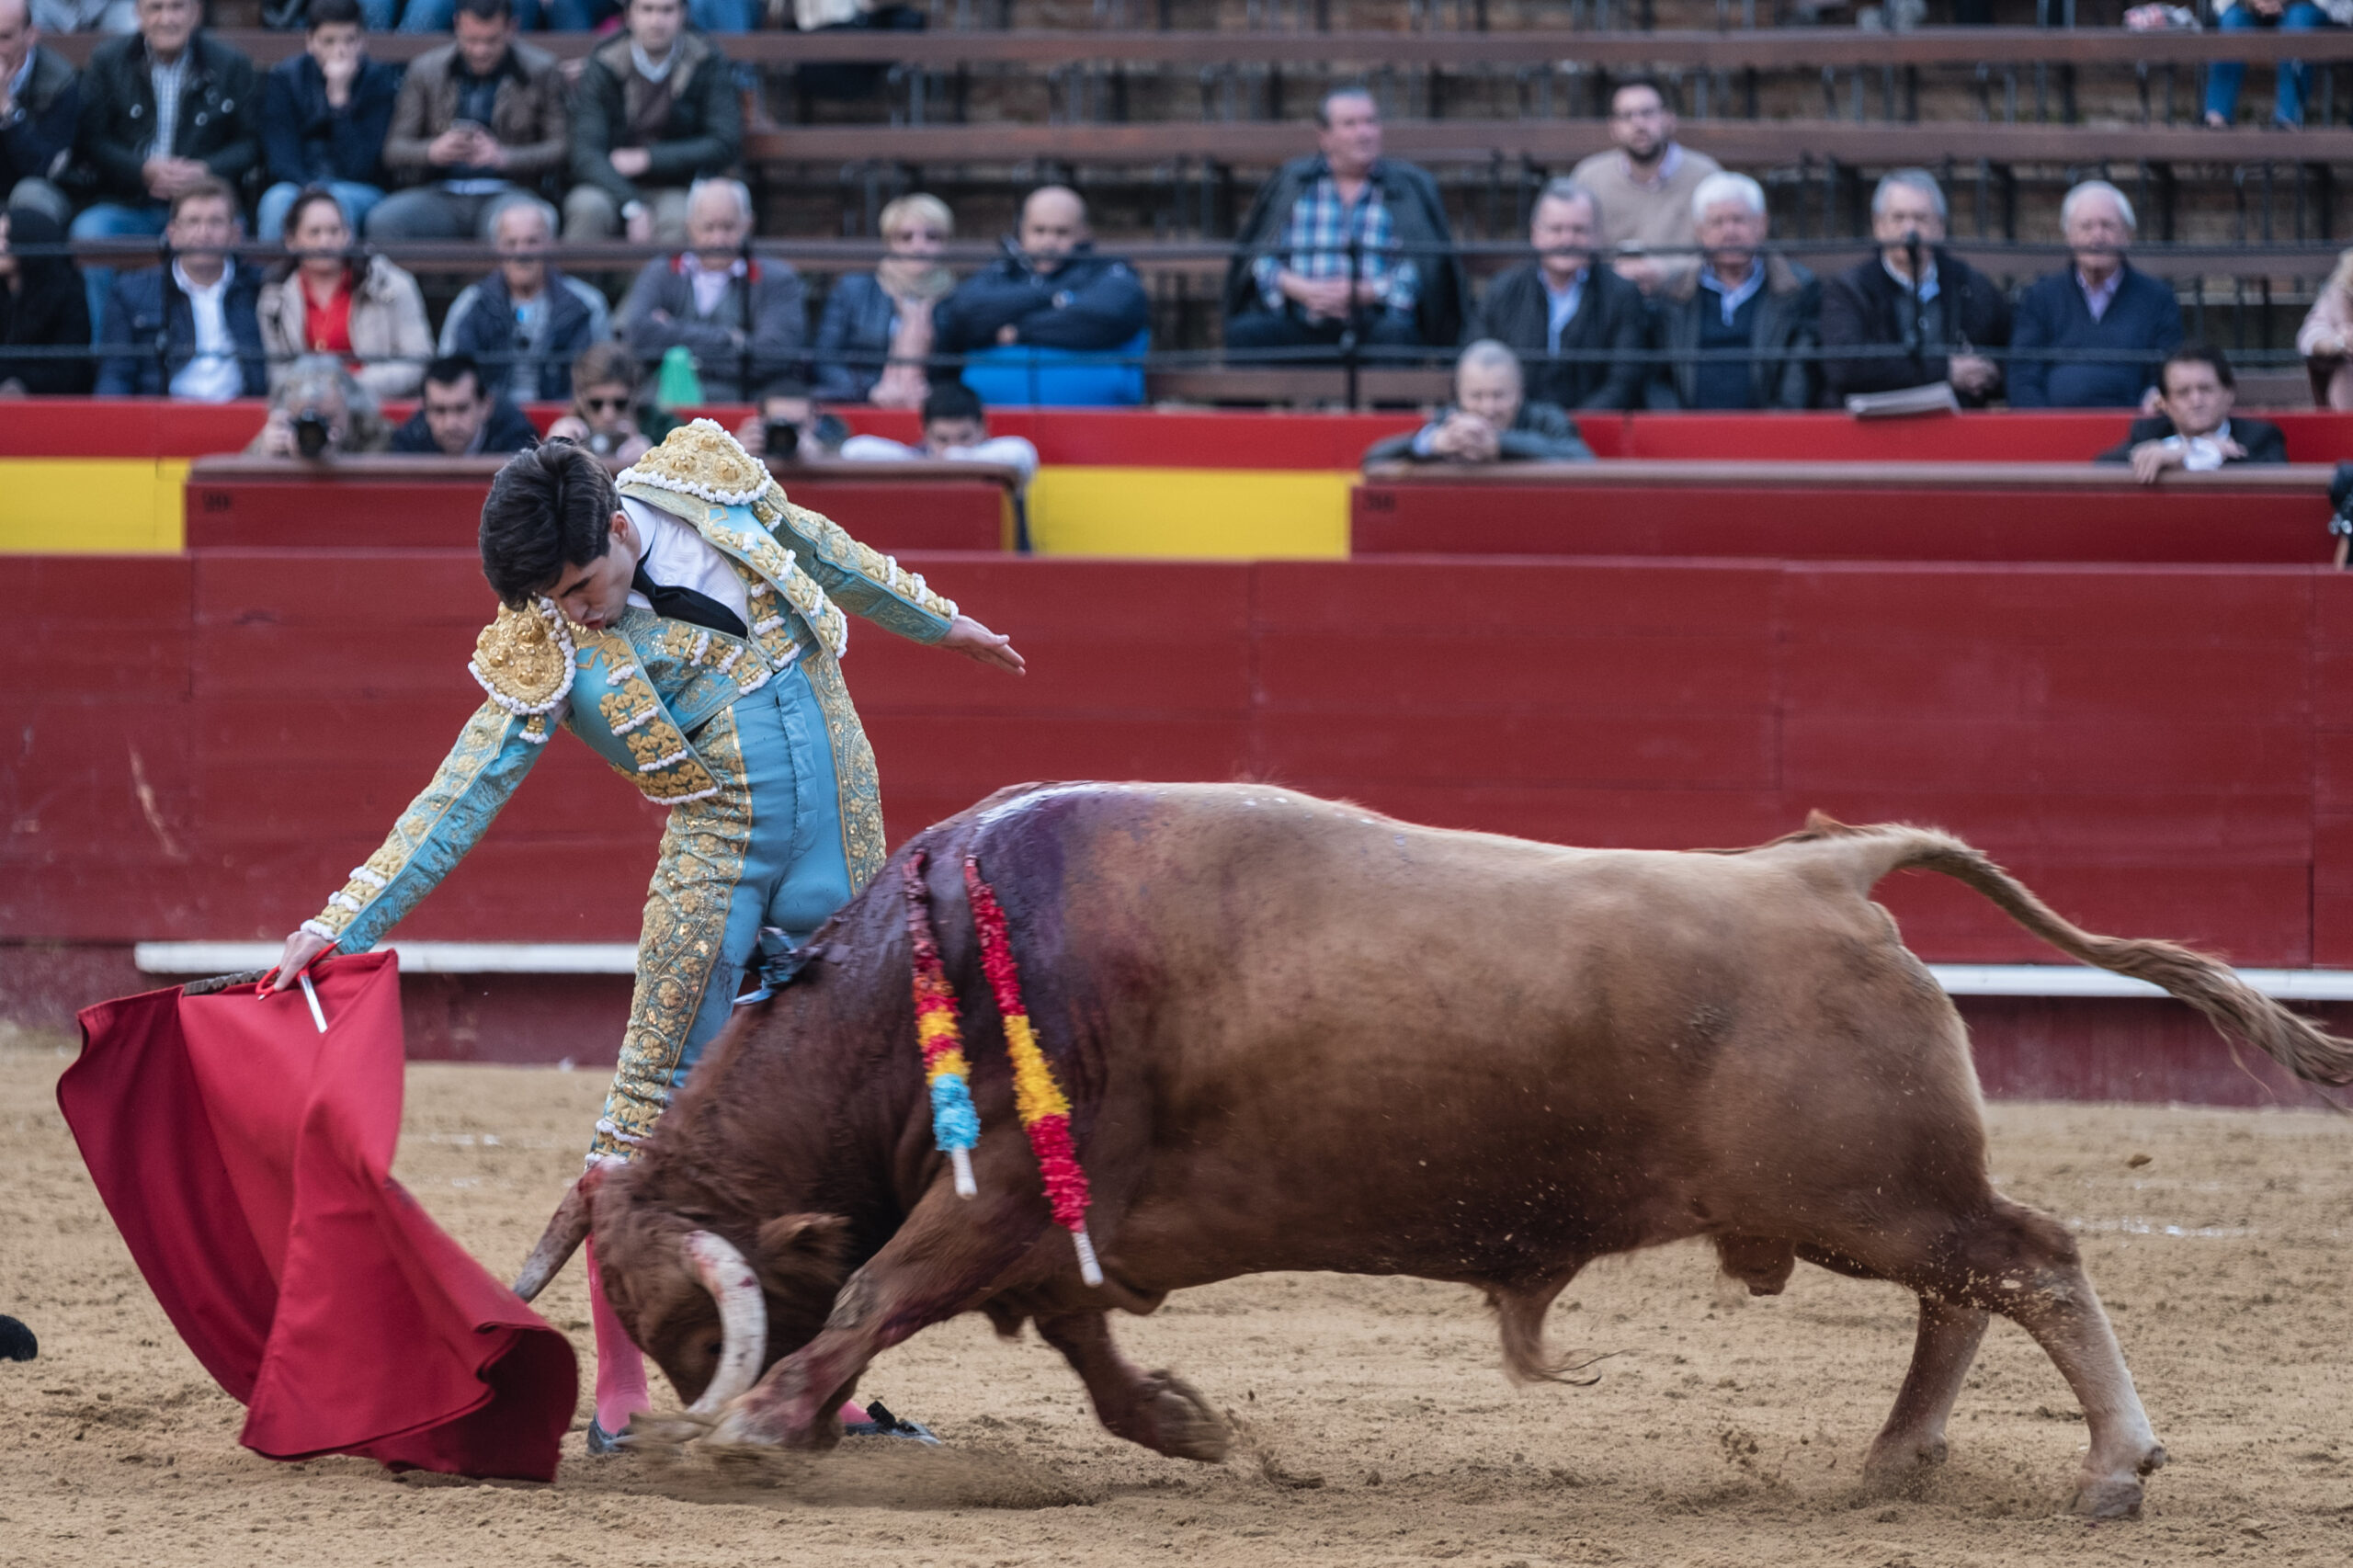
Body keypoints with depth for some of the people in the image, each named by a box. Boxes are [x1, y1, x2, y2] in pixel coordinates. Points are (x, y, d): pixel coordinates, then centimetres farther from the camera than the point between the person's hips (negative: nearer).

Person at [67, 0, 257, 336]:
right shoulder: (107, 62, 9)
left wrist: (205, 172, -15)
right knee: (88, 232, -31)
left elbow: (251, 143, 5)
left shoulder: (230, 66, 9)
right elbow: (90, 140, 2)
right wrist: (145, 170, -15)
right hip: (125, 204, 1)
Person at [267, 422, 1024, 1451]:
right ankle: (620, 1385, -2)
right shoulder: (547, 654, -14)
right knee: (654, 1098, -10)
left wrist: (935, 621, 29)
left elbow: (822, 553, 13)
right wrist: (342, 925, -21)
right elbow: (458, 799, -13)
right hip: (717, 852, -3)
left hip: (844, 831, 3)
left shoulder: (707, 484, -7)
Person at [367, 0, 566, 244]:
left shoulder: (541, 72, 7)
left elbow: (563, 148, 0)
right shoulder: (426, 70, 12)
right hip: (442, 194, 2)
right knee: (383, 221, -31)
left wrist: (504, 157, -17)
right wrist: (432, 151, -14)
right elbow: (394, 150, 9)